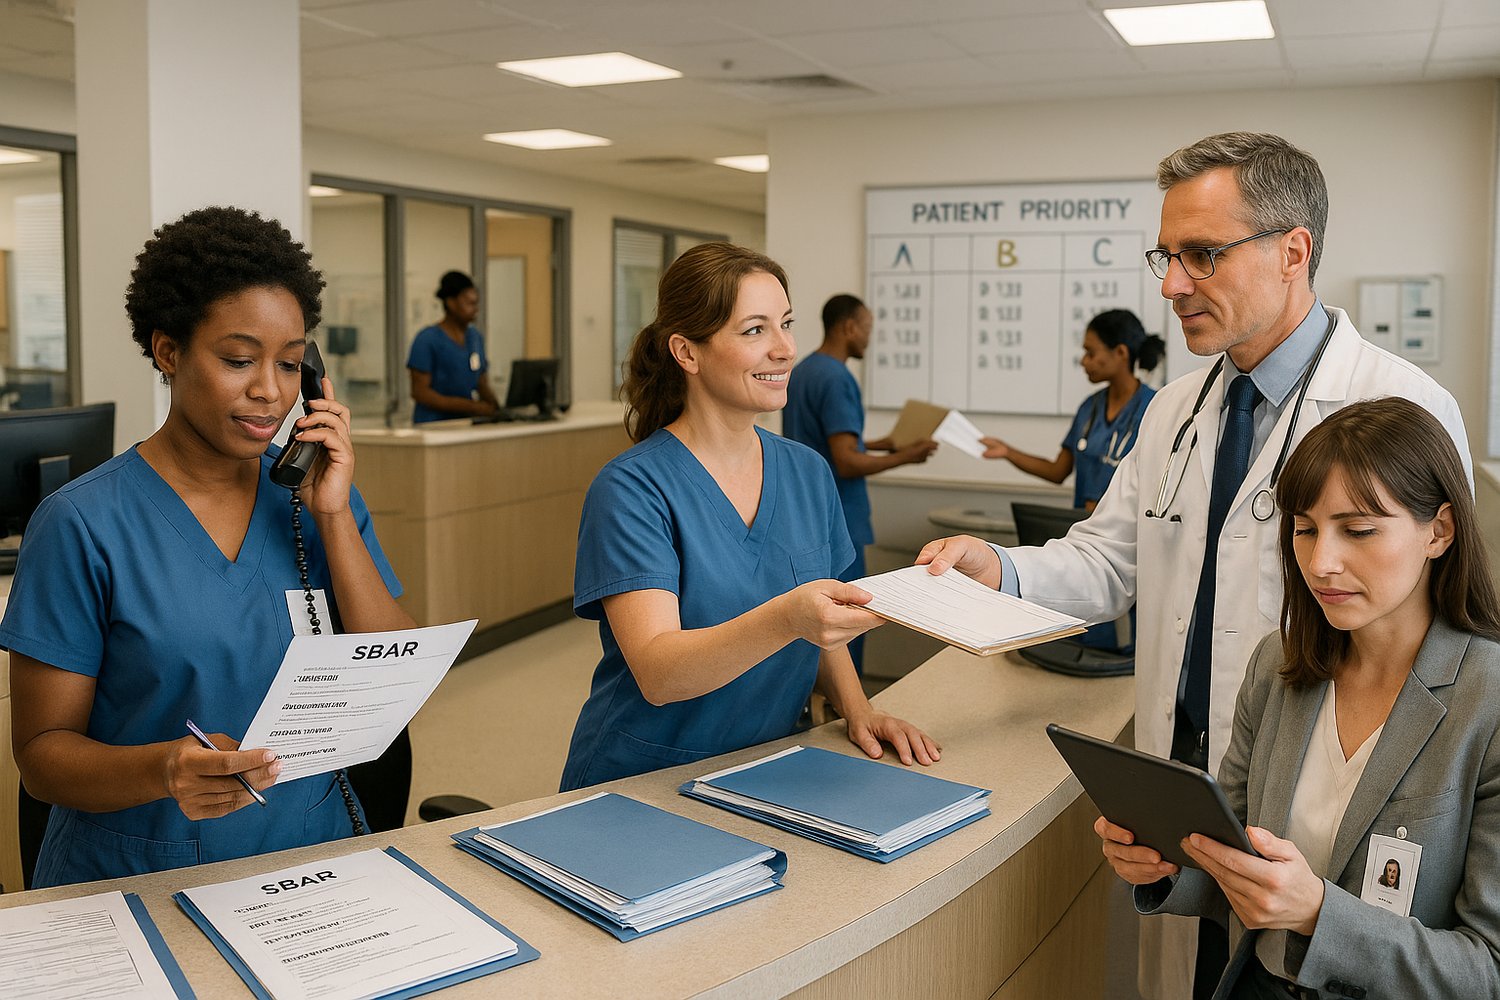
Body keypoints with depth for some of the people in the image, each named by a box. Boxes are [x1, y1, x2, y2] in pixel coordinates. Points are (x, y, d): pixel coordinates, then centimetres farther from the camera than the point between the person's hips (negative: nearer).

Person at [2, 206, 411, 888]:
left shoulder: (318, 495, 5)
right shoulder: (83, 524, -6)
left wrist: (334, 515, -8)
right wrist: (163, 771, -24)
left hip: (310, 863, 2)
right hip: (134, 884, -2)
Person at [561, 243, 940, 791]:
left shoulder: (808, 473, 6)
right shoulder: (631, 488, -12)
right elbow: (656, 673, -22)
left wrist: (857, 710, -1)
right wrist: (784, 619, -37)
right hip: (642, 786, -4)